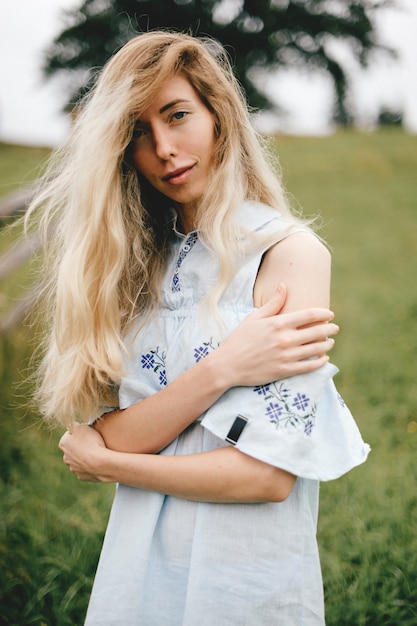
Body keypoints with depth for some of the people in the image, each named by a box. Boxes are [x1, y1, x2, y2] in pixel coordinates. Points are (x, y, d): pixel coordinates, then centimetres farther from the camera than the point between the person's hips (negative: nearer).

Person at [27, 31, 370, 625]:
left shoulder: (291, 252, -14)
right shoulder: (144, 264, 4)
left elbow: (268, 475, -20)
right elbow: (109, 438, -6)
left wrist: (101, 462, -8)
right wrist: (220, 370, -22)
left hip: (247, 576, -5)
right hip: (136, 567, 5)